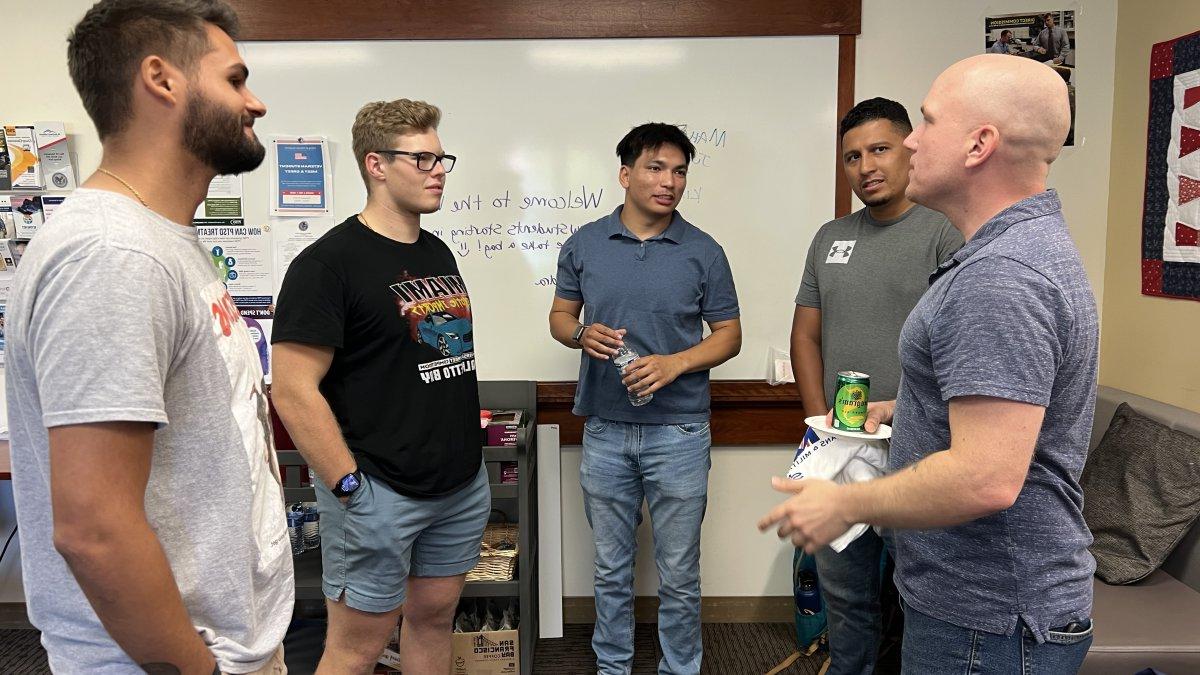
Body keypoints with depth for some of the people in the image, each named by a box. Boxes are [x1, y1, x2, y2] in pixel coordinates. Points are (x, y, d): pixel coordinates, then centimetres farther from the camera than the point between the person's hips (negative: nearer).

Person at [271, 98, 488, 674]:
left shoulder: (438, 253, 10)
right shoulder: (329, 262, -14)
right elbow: (294, 393, -18)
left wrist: (469, 454, 14)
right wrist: (351, 488, -17)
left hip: (463, 484, 7)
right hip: (378, 492, -7)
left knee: (434, 617, 19)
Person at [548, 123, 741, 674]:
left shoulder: (703, 252, -2)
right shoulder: (584, 245, 2)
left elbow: (729, 335, 1)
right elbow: (560, 315, 11)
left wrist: (674, 363, -16)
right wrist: (582, 334, -12)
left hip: (679, 433, -1)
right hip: (605, 432, 2)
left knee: (679, 574, 10)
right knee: (611, 569, 16)